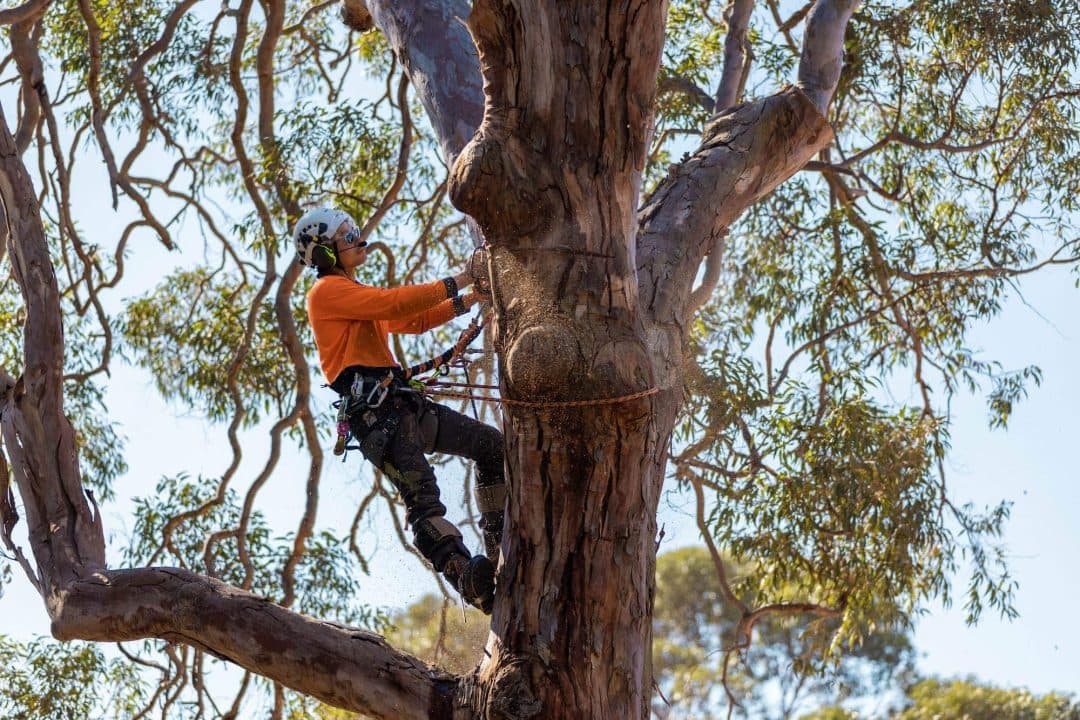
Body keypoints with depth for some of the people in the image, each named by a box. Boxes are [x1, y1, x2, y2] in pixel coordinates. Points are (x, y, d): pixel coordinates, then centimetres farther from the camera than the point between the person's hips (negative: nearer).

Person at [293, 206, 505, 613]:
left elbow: (415, 321, 29)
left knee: (491, 444, 10)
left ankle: (498, 542, 16)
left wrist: (469, 300, 17)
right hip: (375, 413, -10)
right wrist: (452, 285, -10)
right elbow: (395, 304, -14)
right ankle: (471, 581, -42)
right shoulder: (328, 291, -2)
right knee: (421, 494, -26)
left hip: (403, 404, 10)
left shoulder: (359, 296, 29)